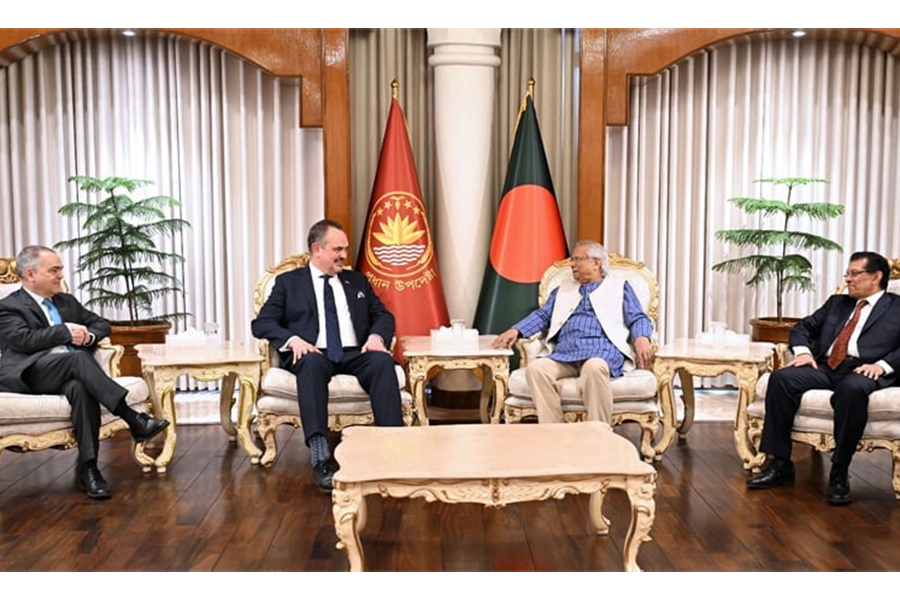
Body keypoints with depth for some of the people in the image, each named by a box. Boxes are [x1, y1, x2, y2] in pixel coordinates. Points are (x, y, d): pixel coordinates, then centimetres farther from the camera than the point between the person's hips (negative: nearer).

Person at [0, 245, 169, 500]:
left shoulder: (67, 302, 27)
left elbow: (102, 323, 27)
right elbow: (22, 339, -10)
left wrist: (89, 336, 5)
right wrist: (65, 331, -6)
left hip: (69, 373, 4)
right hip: (32, 374, -4)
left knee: (81, 388, -34)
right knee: (77, 358, -35)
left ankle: (88, 468, -38)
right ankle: (133, 420, -40)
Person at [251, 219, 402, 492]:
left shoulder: (357, 281, 24)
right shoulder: (288, 282, 15)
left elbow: (383, 315, 20)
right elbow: (262, 323, 6)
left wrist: (377, 336, -5)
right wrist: (292, 339, -14)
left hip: (355, 354, 3)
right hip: (313, 354, -2)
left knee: (383, 361, -31)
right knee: (312, 363, -38)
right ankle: (321, 457, -46)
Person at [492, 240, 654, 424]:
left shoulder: (619, 287, 22)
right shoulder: (563, 290, 33)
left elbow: (638, 318, 11)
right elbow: (542, 316, 22)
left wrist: (641, 338, -13)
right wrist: (515, 330, 3)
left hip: (602, 351, -3)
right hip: (564, 354, 3)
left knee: (594, 367, -39)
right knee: (535, 367, -28)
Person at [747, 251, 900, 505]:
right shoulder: (837, 302, 29)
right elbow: (803, 327, 26)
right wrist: (803, 351, 5)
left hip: (863, 370, -5)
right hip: (825, 367, 5)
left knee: (852, 389, -40)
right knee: (781, 378, -24)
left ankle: (839, 473, -27)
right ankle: (780, 464, -20)